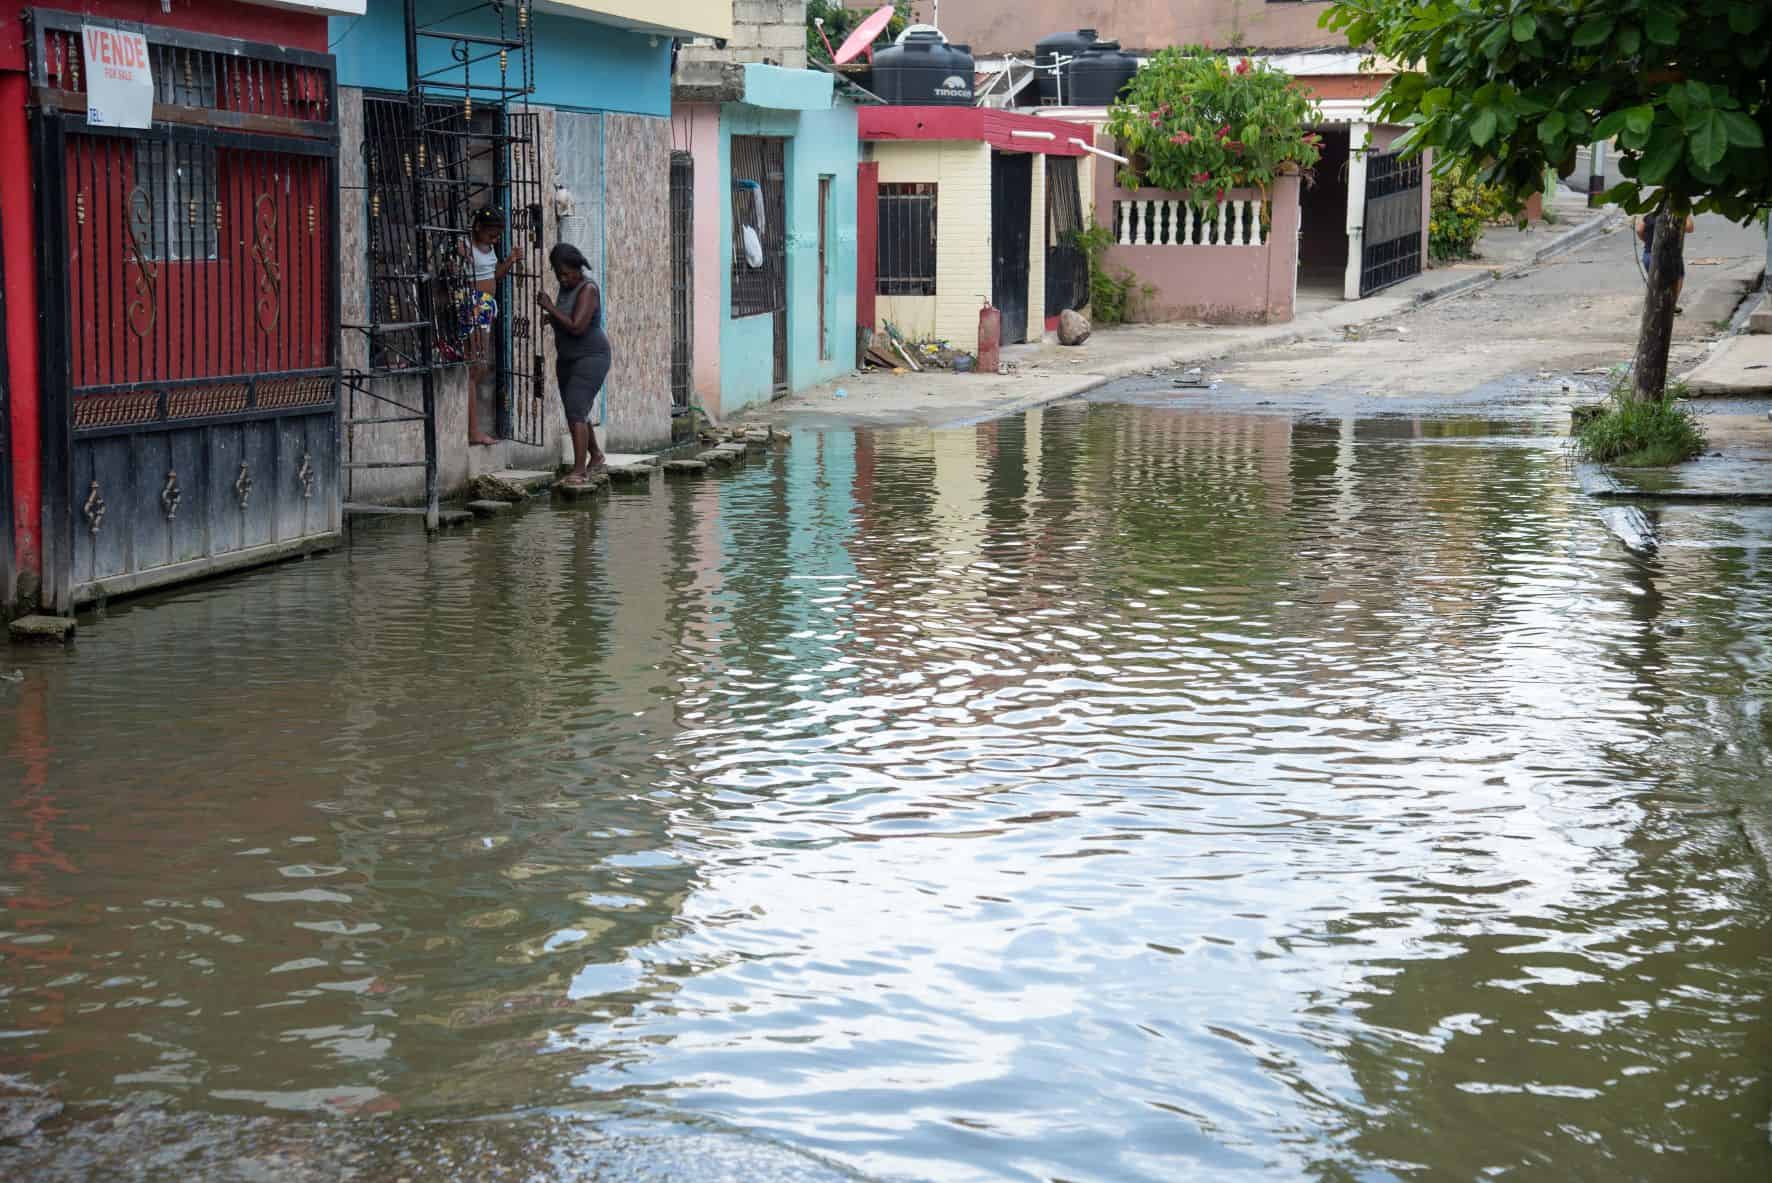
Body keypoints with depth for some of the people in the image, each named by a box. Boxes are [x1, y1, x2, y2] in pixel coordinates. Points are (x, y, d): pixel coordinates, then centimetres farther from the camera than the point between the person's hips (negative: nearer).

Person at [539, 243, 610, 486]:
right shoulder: (566, 286, 8)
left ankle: (579, 470, -22)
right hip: (567, 360, 9)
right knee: (576, 413, 18)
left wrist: (550, 307, -20)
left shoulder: (587, 289, -18)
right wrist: (552, 317, 6)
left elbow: (576, 327, -28)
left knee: (575, 412, -19)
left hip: (590, 359, -9)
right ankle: (596, 456, 37)